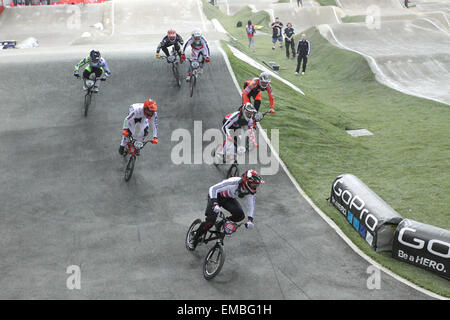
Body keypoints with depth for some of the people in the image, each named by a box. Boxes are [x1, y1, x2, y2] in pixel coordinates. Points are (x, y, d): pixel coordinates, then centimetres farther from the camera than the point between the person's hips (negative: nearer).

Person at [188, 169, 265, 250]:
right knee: (211, 220, -18)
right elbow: (213, 189, -38)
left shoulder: (250, 192, -20)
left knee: (240, 215, -19)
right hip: (216, 196, -5)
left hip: (229, 199, 5)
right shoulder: (234, 182, -38)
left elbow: (251, 205, -15)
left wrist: (250, 220, -32)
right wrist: (214, 204, -49)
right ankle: (195, 238, 3)